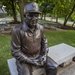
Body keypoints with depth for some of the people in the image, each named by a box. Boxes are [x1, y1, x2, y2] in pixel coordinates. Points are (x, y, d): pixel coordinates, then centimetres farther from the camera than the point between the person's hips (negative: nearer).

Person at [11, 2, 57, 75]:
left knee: (53, 68, -5)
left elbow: (44, 42, 8)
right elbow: (15, 51, -17)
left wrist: (44, 55, -5)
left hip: (39, 56, 4)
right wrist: (31, 61, -18)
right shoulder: (17, 31, -22)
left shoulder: (40, 28, -7)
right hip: (24, 59, -3)